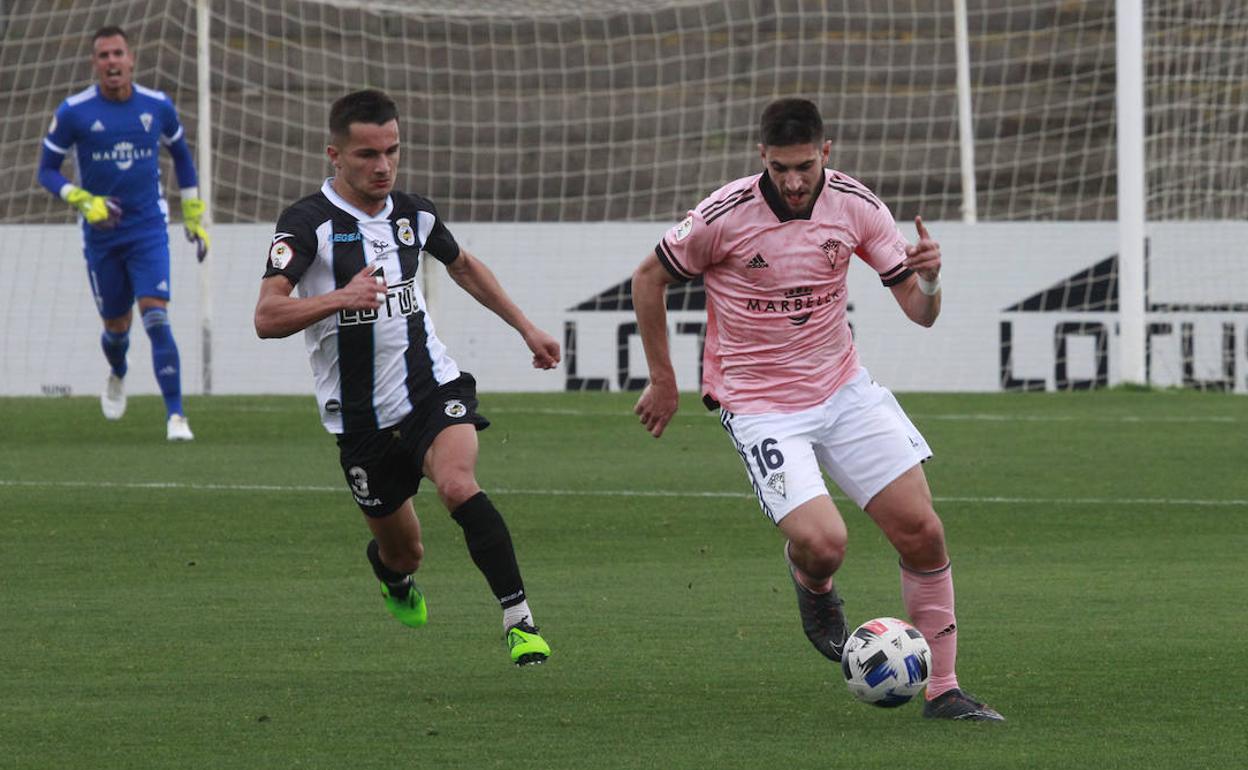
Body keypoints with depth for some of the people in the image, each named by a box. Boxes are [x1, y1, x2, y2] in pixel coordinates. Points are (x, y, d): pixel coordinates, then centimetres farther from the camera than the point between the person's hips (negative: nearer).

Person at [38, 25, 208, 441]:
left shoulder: (158, 106, -2)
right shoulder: (73, 112, -8)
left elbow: (181, 155, 16)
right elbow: (47, 170, -2)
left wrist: (195, 218, 15)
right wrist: (83, 201, -19)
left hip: (149, 231, 0)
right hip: (101, 234, 0)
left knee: (156, 319, -16)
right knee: (116, 326, 11)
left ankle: (176, 416, -16)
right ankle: (117, 376, 48)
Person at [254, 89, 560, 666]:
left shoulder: (414, 214, 4)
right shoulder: (307, 223, -13)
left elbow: (462, 266, 27)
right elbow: (267, 317, -25)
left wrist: (526, 328, 29)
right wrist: (339, 298, -41)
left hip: (433, 389, 2)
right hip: (361, 418, -2)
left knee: (458, 486, -30)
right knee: (403, 554, 11)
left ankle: (519, 620, -26)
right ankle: (390, 571, 50)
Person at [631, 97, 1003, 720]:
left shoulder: (855, 206, -6)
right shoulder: (723, 217, -17)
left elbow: (920, 312, -2)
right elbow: (649, 278, 0)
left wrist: (928, 279, -25)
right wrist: (662, 380, 3)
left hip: (841, 386, 4)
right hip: (759, 405, -4)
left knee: (922, 532, -5)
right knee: (822, 543, -22)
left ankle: (942, 690, 8)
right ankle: (812, 585, 17)